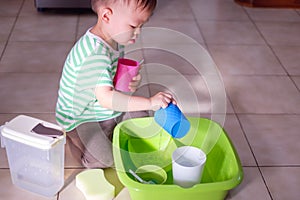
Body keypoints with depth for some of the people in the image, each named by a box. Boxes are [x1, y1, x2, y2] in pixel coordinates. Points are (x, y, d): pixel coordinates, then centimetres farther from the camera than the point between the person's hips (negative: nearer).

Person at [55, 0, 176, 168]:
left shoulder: (115, 40, -4)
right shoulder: (96, 53, -36)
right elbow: (106, 98, -44)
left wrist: (130, 81, -13)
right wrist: (149, 102, -45)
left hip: (110, 111, 9)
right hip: (81, 118, -9)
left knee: (142, 119, 7)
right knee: (103, 159, -18)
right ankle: (71, 137, 8)